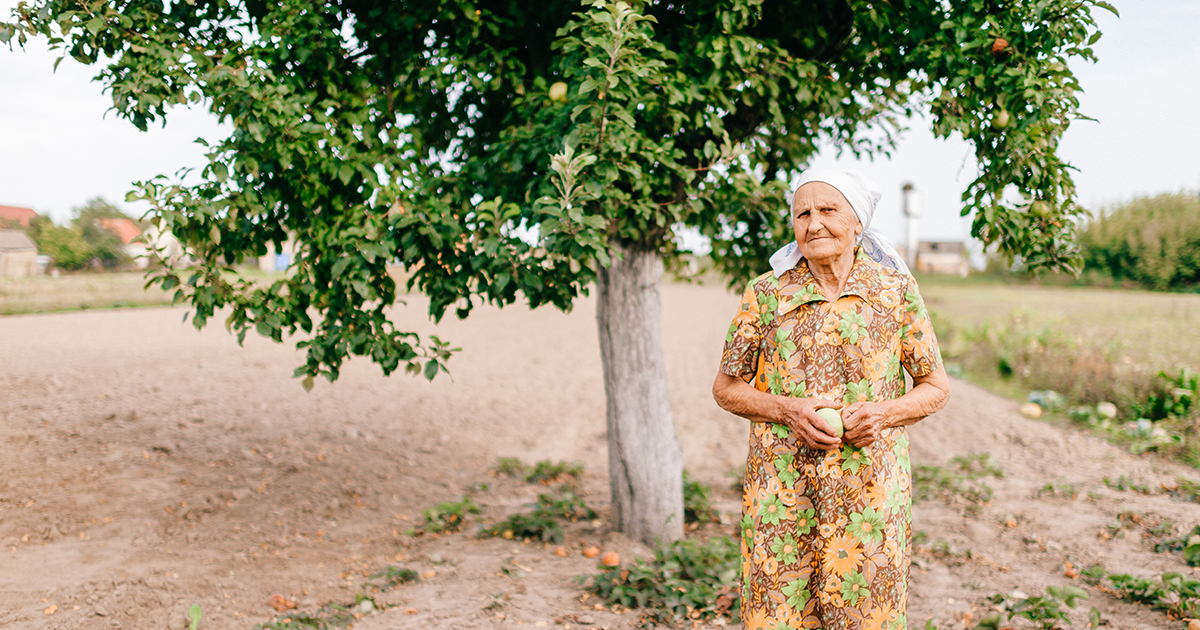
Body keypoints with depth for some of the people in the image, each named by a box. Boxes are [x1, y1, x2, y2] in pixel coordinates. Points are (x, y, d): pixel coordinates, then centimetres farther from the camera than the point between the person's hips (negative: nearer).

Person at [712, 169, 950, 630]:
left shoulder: (897, 290, 3)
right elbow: (726, 387, 7)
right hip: (781, 484, 0)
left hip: (871, 487, 0)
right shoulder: (766, 293, 1)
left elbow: (936, 387, 9)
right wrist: (788, 410, -10)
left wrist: (883, 413, -11)